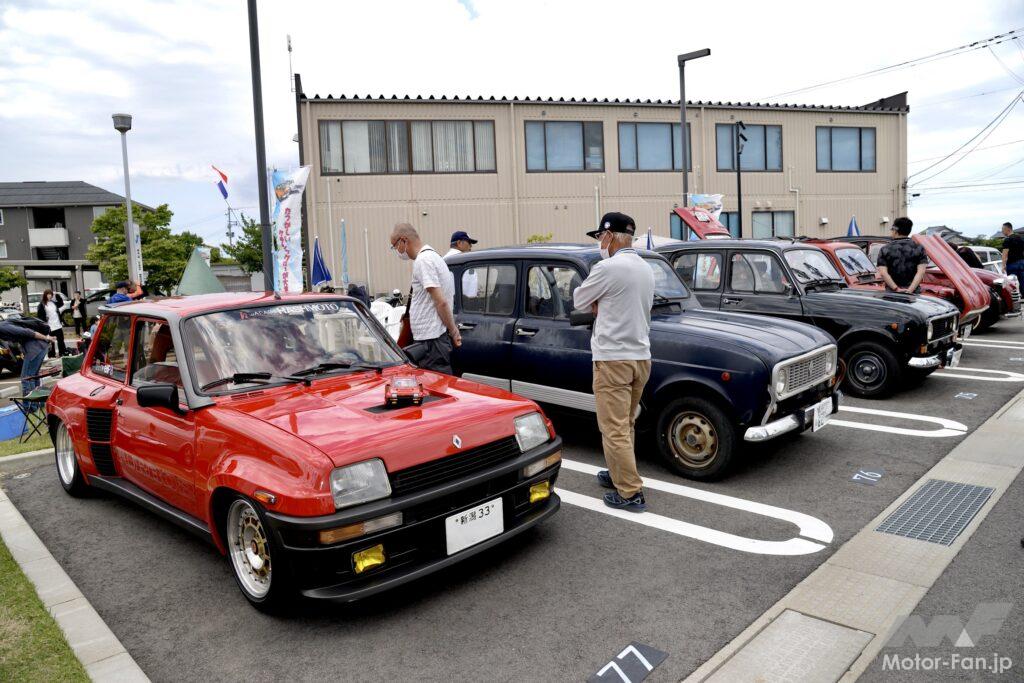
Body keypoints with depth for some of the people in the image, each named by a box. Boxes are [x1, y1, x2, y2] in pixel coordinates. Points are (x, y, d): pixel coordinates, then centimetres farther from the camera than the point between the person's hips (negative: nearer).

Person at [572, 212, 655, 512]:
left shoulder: (608, 268, -15)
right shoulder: (646, 269, 11)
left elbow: (579, 300, -2)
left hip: (613, 359, -8)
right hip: (641, 357, 8)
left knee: (614, 429, -2)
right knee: (626, 425, 19)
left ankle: (631, 493, 1)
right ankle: (619, 474, 31)